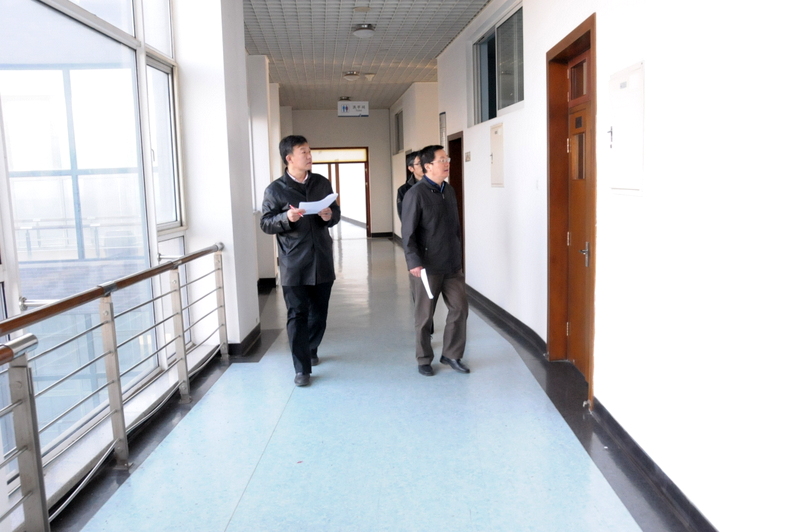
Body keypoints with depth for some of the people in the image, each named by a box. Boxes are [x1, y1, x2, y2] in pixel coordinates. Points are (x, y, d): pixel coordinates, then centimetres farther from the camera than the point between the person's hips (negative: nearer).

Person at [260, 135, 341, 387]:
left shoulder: (322, 183, 7)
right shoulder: (275, 190, -5)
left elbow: (337, 213, 14)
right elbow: (266, 224, -4)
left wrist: (330, 216, -9)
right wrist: (286, 218, -23)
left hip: (322, 261, 4)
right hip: (294, 264, -4)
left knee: (319, 313, 14)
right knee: (297, 315, -3)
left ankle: (311, 351, 36)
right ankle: (302, 368, 3)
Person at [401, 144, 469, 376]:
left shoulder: (449, 191, 10)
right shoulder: (415, 194, -12)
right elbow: (408, 233, -15)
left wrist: (457, 254, 16)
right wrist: (414, 262, -20)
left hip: (452, 265, 6)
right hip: (427, 266, -6)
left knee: (460, 308, 7)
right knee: (424, 315, 6)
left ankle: (451, 354, 22)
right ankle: (424, 359, 22)